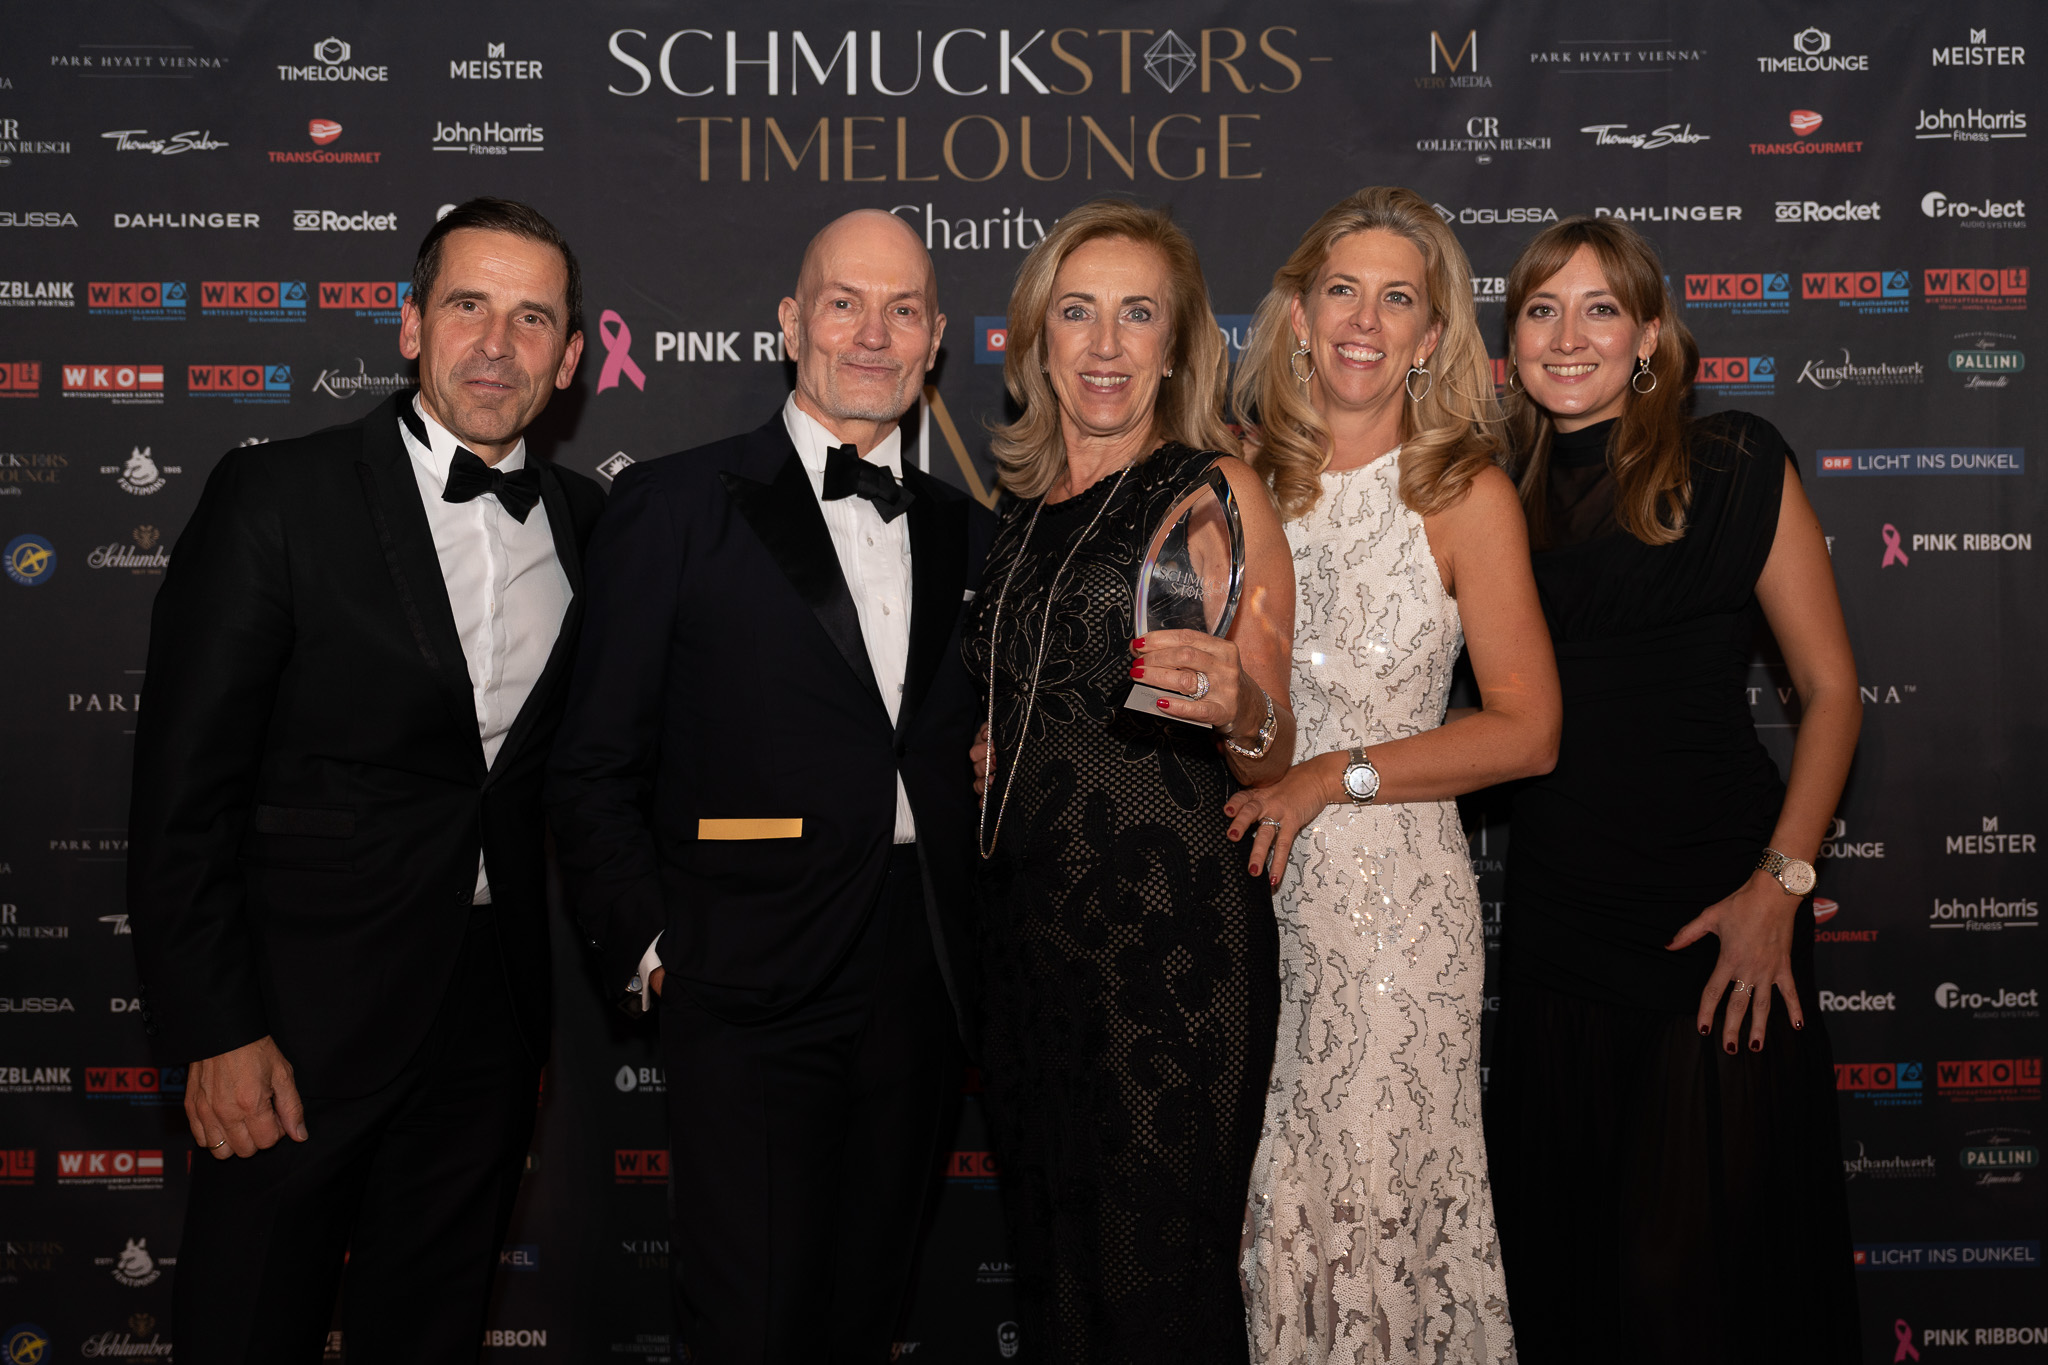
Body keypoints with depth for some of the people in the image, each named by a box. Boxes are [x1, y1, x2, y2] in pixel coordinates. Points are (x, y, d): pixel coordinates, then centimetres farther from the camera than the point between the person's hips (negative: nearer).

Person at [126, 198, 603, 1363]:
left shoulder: (587, 521, 3)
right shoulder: (276, 498, -10)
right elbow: (186, 788, -10)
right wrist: (217, 1031, -12)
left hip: (495, 1009, 4)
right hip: (304, 1010, -4)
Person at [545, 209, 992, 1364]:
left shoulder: (968, 535, 12)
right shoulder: (675, 507, -1)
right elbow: (597, 768, -2)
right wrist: (650, 949, -5)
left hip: (923, 998, 5)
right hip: (751, 995, -4)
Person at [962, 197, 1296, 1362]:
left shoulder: (1217, 489, -6)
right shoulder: (1029, 507, 12)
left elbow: (1270, 762, -9)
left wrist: (1241, 712, -30)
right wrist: (978, 754, 6)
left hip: (1169, 940, -6)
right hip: (1027, 920, 6)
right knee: (1052, 1269, 15)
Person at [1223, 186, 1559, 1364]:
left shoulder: (1466, 493, -4)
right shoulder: (1252, 478, 7)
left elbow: (1527, 731, -7)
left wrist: (1335, 776, -13)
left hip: (1392, 884, -4)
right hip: (1250, 876, 4)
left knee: (1376, 1192, 2)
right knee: (1256, 1193, 10)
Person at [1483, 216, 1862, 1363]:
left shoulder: (1735, 470, -4)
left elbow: (1831, 687, -3)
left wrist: (1781, 884, -12)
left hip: (1713, 911, -4)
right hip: (1559, 911, 4)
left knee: (1692, 1253, 1)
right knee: (1568, 1246, 14)